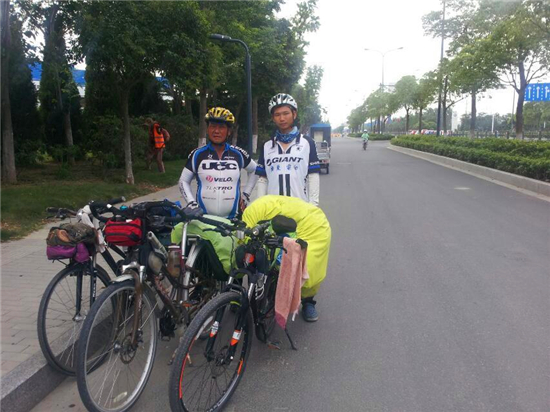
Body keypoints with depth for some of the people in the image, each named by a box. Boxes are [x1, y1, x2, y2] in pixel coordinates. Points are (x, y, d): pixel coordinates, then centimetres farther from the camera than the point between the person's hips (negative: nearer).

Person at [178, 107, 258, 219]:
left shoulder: (238, 154, 2)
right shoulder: (197, 154, -1)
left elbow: (255, 171, 19)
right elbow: (183, 181, 7)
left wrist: (246, 194, 12)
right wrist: (192, 203, -5)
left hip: (232, 218, 1)